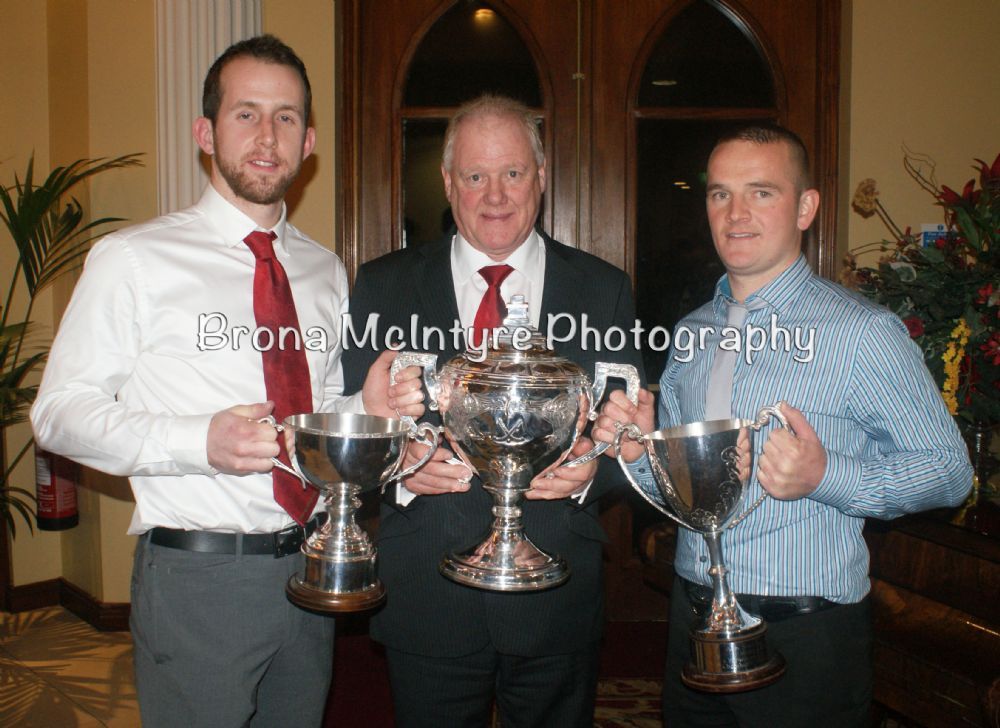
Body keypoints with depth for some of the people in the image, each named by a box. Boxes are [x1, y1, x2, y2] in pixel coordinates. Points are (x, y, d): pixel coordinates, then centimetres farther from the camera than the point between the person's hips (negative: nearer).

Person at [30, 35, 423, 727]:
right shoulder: (133, 259, -6)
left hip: (309, 568, 5)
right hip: (197, 582, -5)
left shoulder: (326, 271, 10)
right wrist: (201, 441, -23)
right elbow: (59, 411, -8)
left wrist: (368, 410, -7)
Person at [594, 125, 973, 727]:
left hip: (805, 636, -5)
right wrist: (641, 449, -6)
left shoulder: (865, 332, -12)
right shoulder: (693, 333, 8)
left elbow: (950, 469, -11)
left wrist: (824, 475, -25)